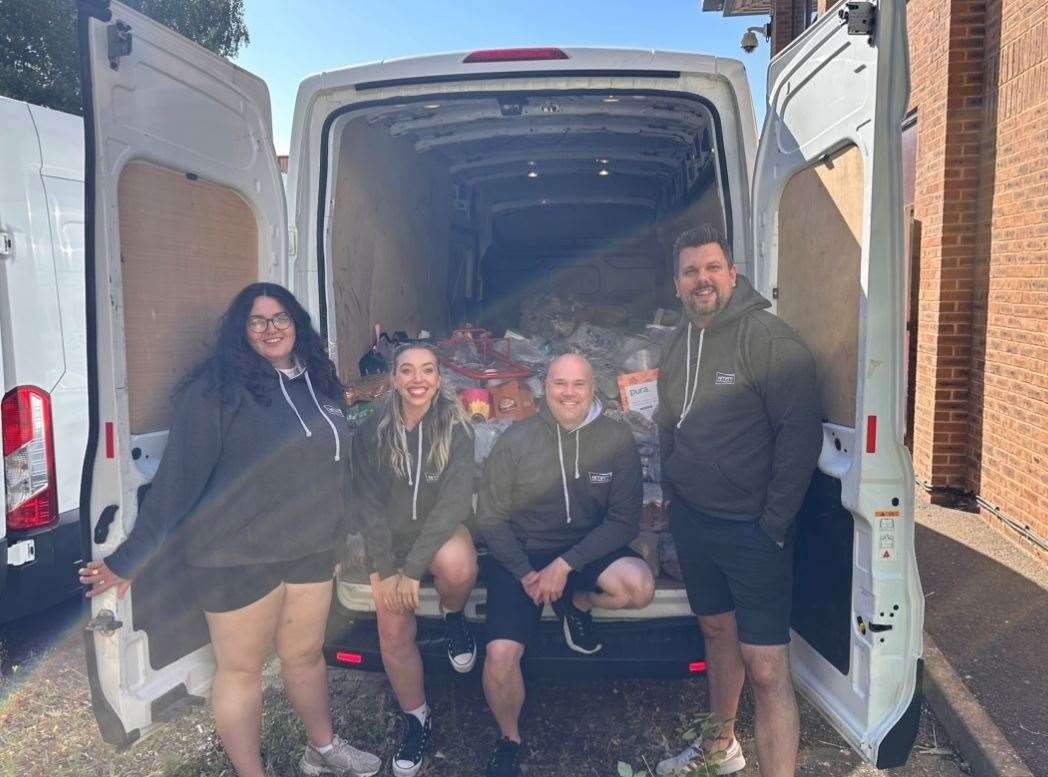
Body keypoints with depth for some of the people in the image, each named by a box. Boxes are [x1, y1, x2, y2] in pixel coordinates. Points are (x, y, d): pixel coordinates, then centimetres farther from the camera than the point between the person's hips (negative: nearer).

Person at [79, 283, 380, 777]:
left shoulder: (316, 380, 5)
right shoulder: (219, 388, -15)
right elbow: (179, 475, -16)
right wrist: (130, 556, -15)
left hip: (310, 549, 6)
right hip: (237, 555, -6)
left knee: (306, 654, 21)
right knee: (241, 669, 10)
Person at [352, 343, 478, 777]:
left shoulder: (456, 428, -13)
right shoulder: (372, 431, -7)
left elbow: (453, 502, -19)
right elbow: (369, 505, -7)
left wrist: (413, 568, -24)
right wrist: (386, 570, -14)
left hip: (441, 532, -2)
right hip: (390, 538, 2)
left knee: (459, 567, -35)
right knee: (393, 634, -7)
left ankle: (452, 616, 0)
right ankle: (416, 718, 18)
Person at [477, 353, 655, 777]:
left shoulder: (616, 439, -9)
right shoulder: (516, 440, -9)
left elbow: (624, 519, -9)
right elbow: (491, 519, -4)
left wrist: (565, 564, -19)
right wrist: (525, 573, -15)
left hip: (586, 548, 1)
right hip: (520, 552, -1)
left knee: (640, 586, -29)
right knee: (500, 656, -18)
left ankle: (576, 604, 7)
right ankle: (509, 739, 15)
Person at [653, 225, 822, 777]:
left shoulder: (767, 336, -14)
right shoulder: (678, 344, 9)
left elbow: (801, 432, -18)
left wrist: (775, 521, -17)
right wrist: (672, 492, 11)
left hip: (751, 529, -7)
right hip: (691, 520, 7)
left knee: (765, 666, -6)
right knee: (717, 632, 22)